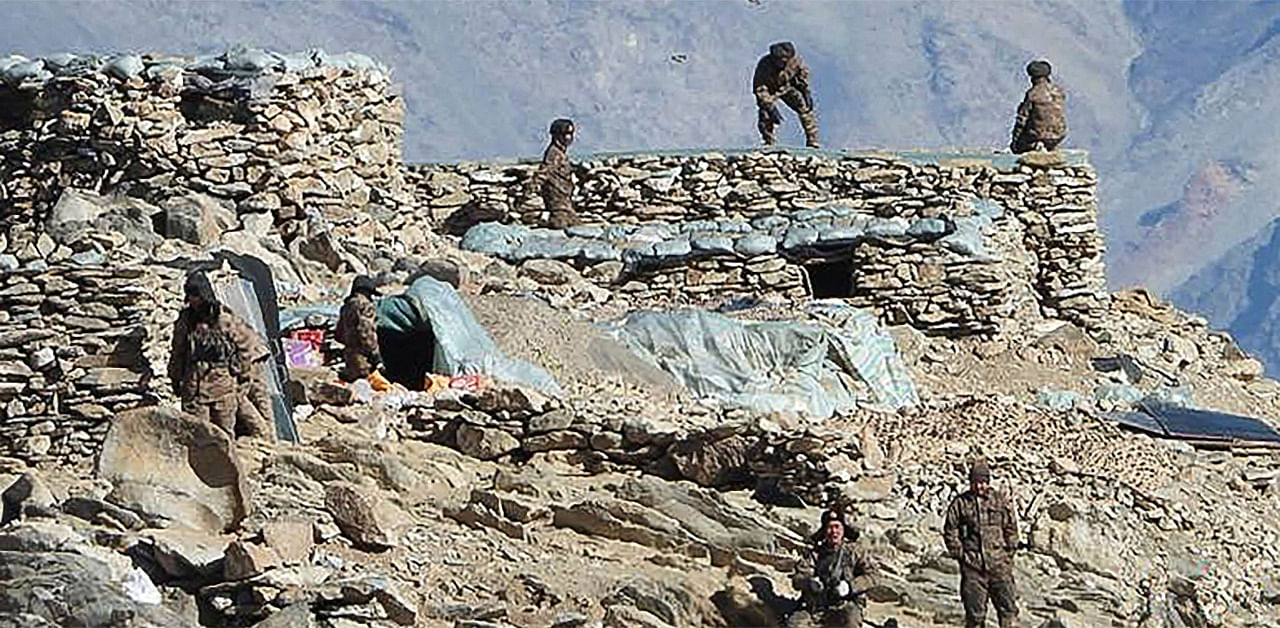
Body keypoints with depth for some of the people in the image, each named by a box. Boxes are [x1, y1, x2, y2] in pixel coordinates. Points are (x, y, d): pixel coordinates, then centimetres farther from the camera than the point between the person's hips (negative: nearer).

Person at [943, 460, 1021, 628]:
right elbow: (950, 532, 7)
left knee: (1007, 607, -6)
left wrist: (1009, 552, 6)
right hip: (972, 565, -1)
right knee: (974, 612, 2)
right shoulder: (960, 503, 3)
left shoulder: (1000, 501, 8)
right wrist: (960, 554, -1)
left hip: (998, 563, 1)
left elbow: (1011, 529, 14)